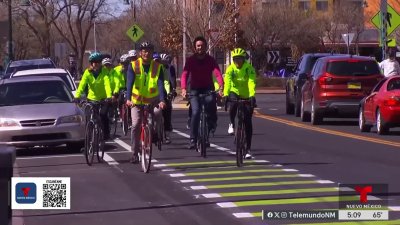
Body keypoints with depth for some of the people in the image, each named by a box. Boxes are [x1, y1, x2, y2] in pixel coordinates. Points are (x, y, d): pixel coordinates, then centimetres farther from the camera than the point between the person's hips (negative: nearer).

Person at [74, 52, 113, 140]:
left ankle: (106, 134, -4)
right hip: (92, 98, 2)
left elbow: (107, 84, -26)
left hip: (103, 98, -2)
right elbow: (82, 84, -21)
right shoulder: (87, 72, -8)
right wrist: (77, 96, -37)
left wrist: (109, 96, -43)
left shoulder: (104, 71, -12)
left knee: (103, 114, -19)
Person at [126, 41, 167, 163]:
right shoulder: (133, 66, -7)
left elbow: (160, 84, -18)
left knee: (157, 114, -29)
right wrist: (128, 99, -35)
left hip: (153, 100, 0)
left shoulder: (158, 67, -7)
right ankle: (135, 153, 2)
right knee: (136, 125, -10)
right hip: (137, 100, 0)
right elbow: (130, 83, -19)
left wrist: (162, 100, -34)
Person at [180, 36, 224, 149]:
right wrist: (183, 89, -37)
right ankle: (193, 139, -9)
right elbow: (184, 75, -18)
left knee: (211, 101, -32)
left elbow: (218, 74, -19)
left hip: (208, 88, 0)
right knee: (195, 112, -18)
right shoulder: (191, 60, -7)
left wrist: (221, 87, -38)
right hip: (195, 89, 0)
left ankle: (212, 122, -3)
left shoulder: (210, 60, -6)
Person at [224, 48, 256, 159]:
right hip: (235, 92, 1)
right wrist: (225, 94, -45)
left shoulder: (249, 68, -19)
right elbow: (227, 82, -28)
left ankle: (248, 149, 3)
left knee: (248, 122, -4)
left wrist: (252, 95, -48)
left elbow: (251, 82, -32)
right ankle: (232, 124, -10)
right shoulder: (230, 69, -15)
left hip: (247, 96, -1)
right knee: (233, 104, -37)